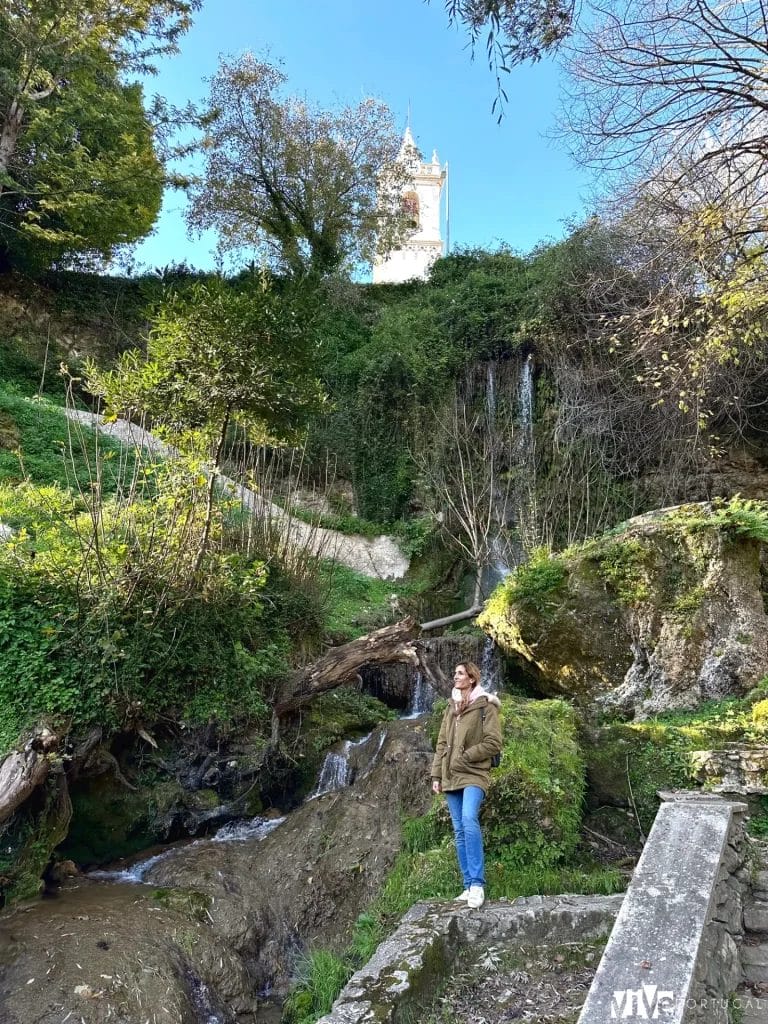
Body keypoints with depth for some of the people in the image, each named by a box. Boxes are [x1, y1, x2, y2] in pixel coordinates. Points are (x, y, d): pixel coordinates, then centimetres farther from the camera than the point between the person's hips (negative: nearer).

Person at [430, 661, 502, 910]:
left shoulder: (485, 706, -4)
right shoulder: (451, 708, 15)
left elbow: (493, 743, -10)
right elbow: (442, 744, 15)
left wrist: (465, 757, -14)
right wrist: (436, 775, 9)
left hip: (474, 775, -6)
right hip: (451, 777, 6)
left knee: (469, 820, -25)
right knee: (459, 831, 6)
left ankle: (477, 884, -20)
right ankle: (469, 885, 13)